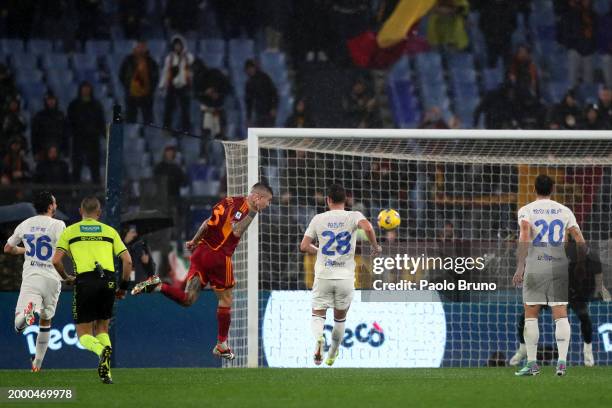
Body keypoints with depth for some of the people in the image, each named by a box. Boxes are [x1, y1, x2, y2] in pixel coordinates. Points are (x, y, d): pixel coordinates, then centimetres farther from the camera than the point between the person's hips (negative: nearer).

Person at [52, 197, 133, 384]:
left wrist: (66, 278, 19)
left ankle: (102, 350, -28)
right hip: (108, 281, 2)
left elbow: (56, 260, 2)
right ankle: (106, 358, -4)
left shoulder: (70, 231, 13)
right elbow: (127, 260, 10)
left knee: (84, 334, 5)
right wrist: (123, 287, 19)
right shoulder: (109, 231, 18)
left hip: (85, 280, -2)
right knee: (102, 328, 20)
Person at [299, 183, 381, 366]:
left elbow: (304, 246, 3)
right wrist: (375, 246, -7)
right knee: (340, 318, 19)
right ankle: (332, 356, 29)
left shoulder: (319, 219, 2)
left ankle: (318, 337, -26)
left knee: (318, 315, 7)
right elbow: (367, 227, -24)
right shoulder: (353, 216, -3)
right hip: (345, 276, 0)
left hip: (323, 276, 0)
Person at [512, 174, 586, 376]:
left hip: (535, 264, -2)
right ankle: (562, 361, -10)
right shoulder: (564, 211, 9)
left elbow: (524, 237, -15)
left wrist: (520, 267, -20)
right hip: (559, 265, 2)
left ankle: (532, 363, 3)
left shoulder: (526, 210, 1)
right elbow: (580, 240, 2)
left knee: (531, 316, 5)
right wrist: (580, 267, 10)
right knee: (561, 315, 1)